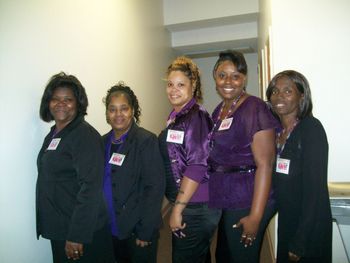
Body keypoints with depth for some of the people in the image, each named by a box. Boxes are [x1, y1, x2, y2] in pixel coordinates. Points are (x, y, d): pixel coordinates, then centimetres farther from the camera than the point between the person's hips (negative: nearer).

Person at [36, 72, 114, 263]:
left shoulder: (85, 135, -17)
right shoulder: (52, 136, 9)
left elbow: (91, 187, -23)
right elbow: (51, 181, 13)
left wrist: (77, 236, -23)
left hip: (82, 233, -7)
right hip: (57, 229, 8)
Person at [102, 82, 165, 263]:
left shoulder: (146, 141, -14)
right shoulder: (104, 141, 4)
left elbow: (155, 187, -17)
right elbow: (103, 183, 9)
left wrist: (145, 232, -16)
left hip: (137, 230, -5)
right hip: (112, 228, 5)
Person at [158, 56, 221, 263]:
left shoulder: (196, 116, -17)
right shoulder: (176, 116, 9)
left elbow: (197, 166, -23)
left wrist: (177, 209, -19)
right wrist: (177, 206, 13)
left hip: (196, 208, -8)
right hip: (188, 205, 8)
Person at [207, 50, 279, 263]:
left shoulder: (255, 108, -16)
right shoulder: (219, 111, 8)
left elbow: (265, 165, -20)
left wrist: (255, 216, -21)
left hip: (248, 201, -7)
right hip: (224, 199, 8)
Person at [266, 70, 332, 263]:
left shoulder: (311, 128, -16)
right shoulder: (275, 130, 3)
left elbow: (316, 187, -20)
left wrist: (300, 242, -19)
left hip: (310, 228, -6)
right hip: (285, 221, 6)